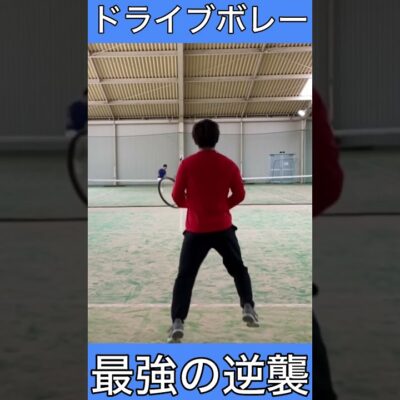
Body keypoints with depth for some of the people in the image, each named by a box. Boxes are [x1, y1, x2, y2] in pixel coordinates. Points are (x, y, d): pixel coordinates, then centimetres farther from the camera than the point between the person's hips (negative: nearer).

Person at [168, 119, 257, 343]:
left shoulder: (187, 164, -6)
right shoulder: (229, 164, -1)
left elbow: (177, 196, -2)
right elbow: (239, 194, 2)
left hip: (196, 230, -1)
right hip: (223, 228, 1)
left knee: (185, 276, 8)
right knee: (239, 270, 23)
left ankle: (177, 323, 0)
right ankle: (248, 308, 16)